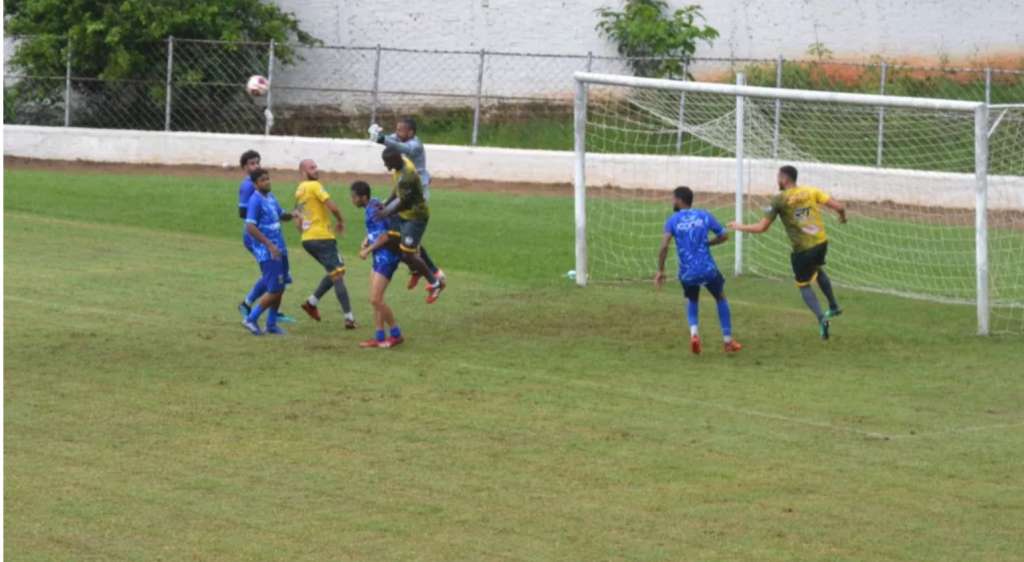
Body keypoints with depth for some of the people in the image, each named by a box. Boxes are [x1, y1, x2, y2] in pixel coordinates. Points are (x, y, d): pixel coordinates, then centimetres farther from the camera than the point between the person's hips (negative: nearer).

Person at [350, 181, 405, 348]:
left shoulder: (374, 210, -20)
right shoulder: (371, 207, 10)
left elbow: (385, 236, -24)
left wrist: (368, 250, -14)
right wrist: (365, 243, 5)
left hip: (386, 257, -10)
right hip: (380, 258, 10)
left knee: (376, 299, -10)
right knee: (375, 299, 10)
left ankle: (396, 334, 1)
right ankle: (379, 337, 14)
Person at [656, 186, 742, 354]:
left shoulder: (673, 220, 1)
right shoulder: (704, 216, 6)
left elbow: (664, 247, -11)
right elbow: (724, 236, 11)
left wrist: (660, 270, -4)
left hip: (687, 273, 0)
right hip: (708, 269, 0)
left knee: (692, 301, 28)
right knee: (721, 298, 25)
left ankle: (694, 332, 2)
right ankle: (728, 340, 24)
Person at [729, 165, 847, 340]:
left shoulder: (779, 200, -8)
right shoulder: (812, 191, 2)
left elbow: (762, 227, -7)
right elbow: (838, 206, -3)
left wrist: (740, 227, 9)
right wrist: (842, 216, 22)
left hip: (802, 249, -5)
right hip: (821, 242, 5)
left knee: (804, 285, 14)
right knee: (818, 270, 36)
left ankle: (821, 318, -6)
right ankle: (834, 306, 42)